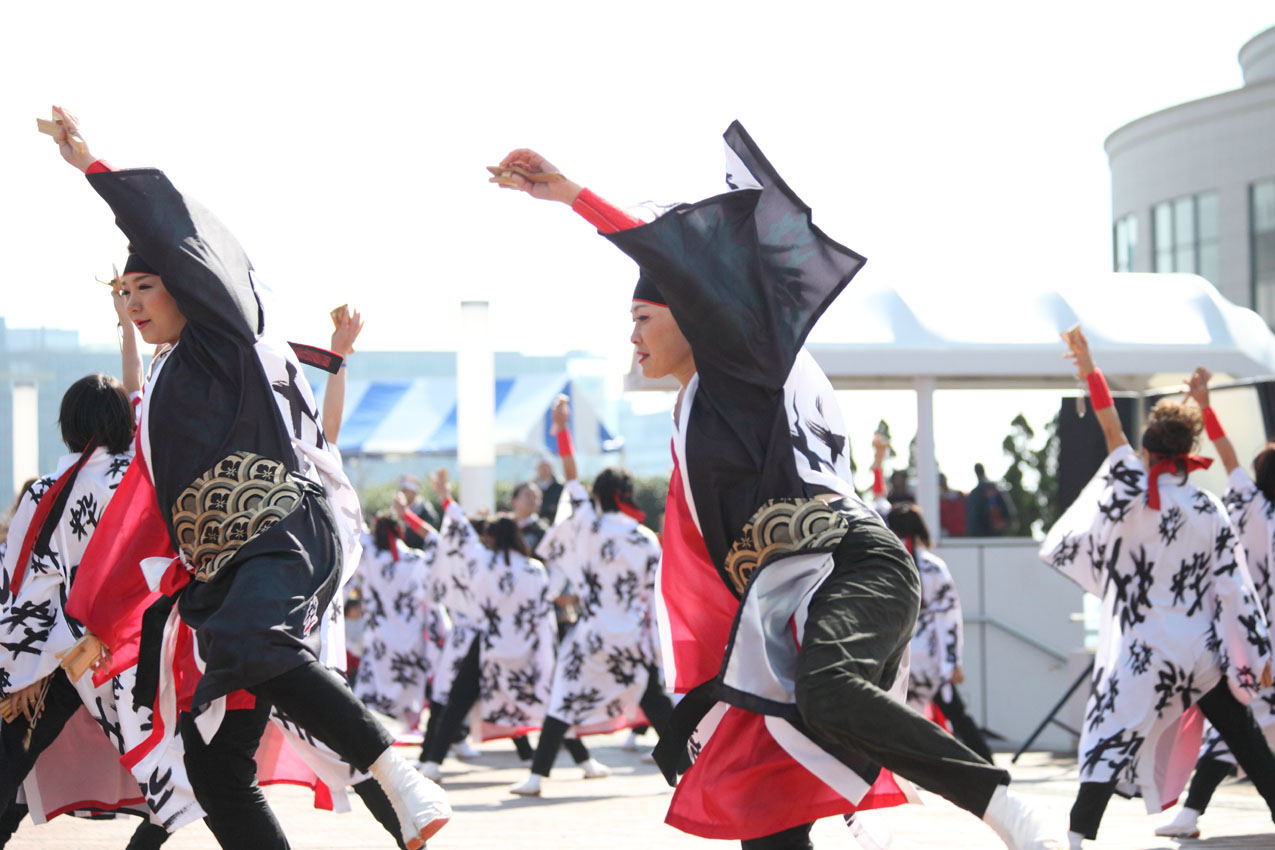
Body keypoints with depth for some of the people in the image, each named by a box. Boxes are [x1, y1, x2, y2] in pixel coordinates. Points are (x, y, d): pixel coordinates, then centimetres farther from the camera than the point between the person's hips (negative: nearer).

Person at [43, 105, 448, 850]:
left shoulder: (230, 341, 8)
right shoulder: (164, 390, 28)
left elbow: (174, 234, -4)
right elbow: (156, 519, 32)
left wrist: (92, 165, 5)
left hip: (291, 535, -9)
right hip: (225, 574, 9)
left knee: (250, 643, -40)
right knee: (214, 766, -1)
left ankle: (398, 775, -38)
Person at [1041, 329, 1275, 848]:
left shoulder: (1134, 495, -8)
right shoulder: (1210, 511, 0)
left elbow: (1111, 430, -1)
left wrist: (1089, 370, 4)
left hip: (1143, 651, -3)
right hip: (1202, 649, 3)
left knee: (1110, 739, -3)